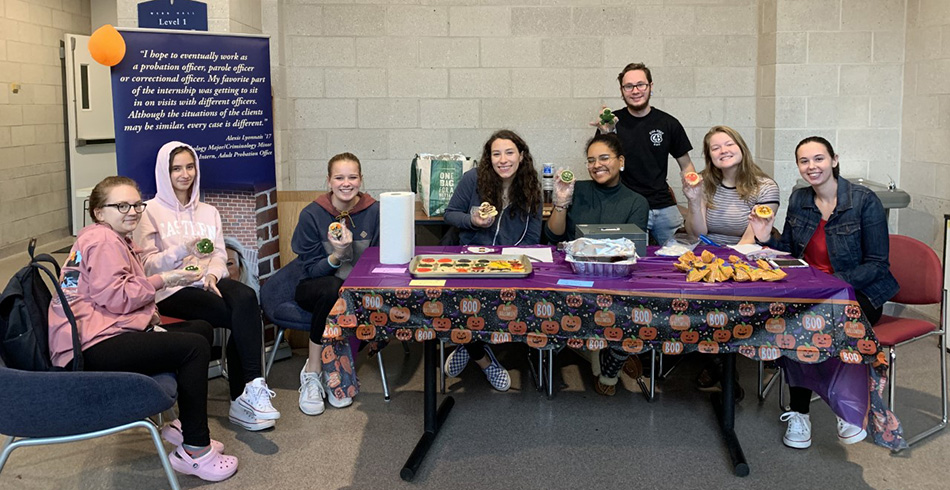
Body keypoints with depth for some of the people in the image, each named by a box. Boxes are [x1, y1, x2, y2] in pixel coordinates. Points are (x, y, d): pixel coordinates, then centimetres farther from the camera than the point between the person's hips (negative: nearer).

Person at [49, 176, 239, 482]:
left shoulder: (113, 239, 25)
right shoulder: (103, 240, -9)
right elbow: (113, 297, -20)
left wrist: (147, 311, 8)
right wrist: (161, 281, -12)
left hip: (101, 334, 11)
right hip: (93, 345, -11)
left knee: (201, 330, 12)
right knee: (194, 347, -21)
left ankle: (185, 425, 15)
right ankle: (194, 452, -14)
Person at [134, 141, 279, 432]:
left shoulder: (208, 212, 24)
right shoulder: (151, 212, 7)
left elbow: (220, 254, 14)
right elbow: (146, 264, -2)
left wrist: (213, 273, -9)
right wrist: (183, 250, -18)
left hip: (208, 282, 4)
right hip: (171, 291, -4)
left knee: (246, 297, -33)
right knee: (245, 315, -30)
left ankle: (244, 396, -34)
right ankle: (250, 391, -26)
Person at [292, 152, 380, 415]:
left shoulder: (374, 212, -4)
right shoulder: (312, 214, -7)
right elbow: (310, 270, -6)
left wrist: (349, 252, -20)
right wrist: (336, 256, -26)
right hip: (315, 290, -2)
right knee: (332, 288, -37)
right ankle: (312, 371, -22)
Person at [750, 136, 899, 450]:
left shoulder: (864, 201, -10)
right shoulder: (798, 200, 6)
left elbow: (877, 264, -8)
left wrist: (837, 283, -22)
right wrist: (765, 238, -5)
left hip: (859, 292, -4)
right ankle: (798, 412, -17)